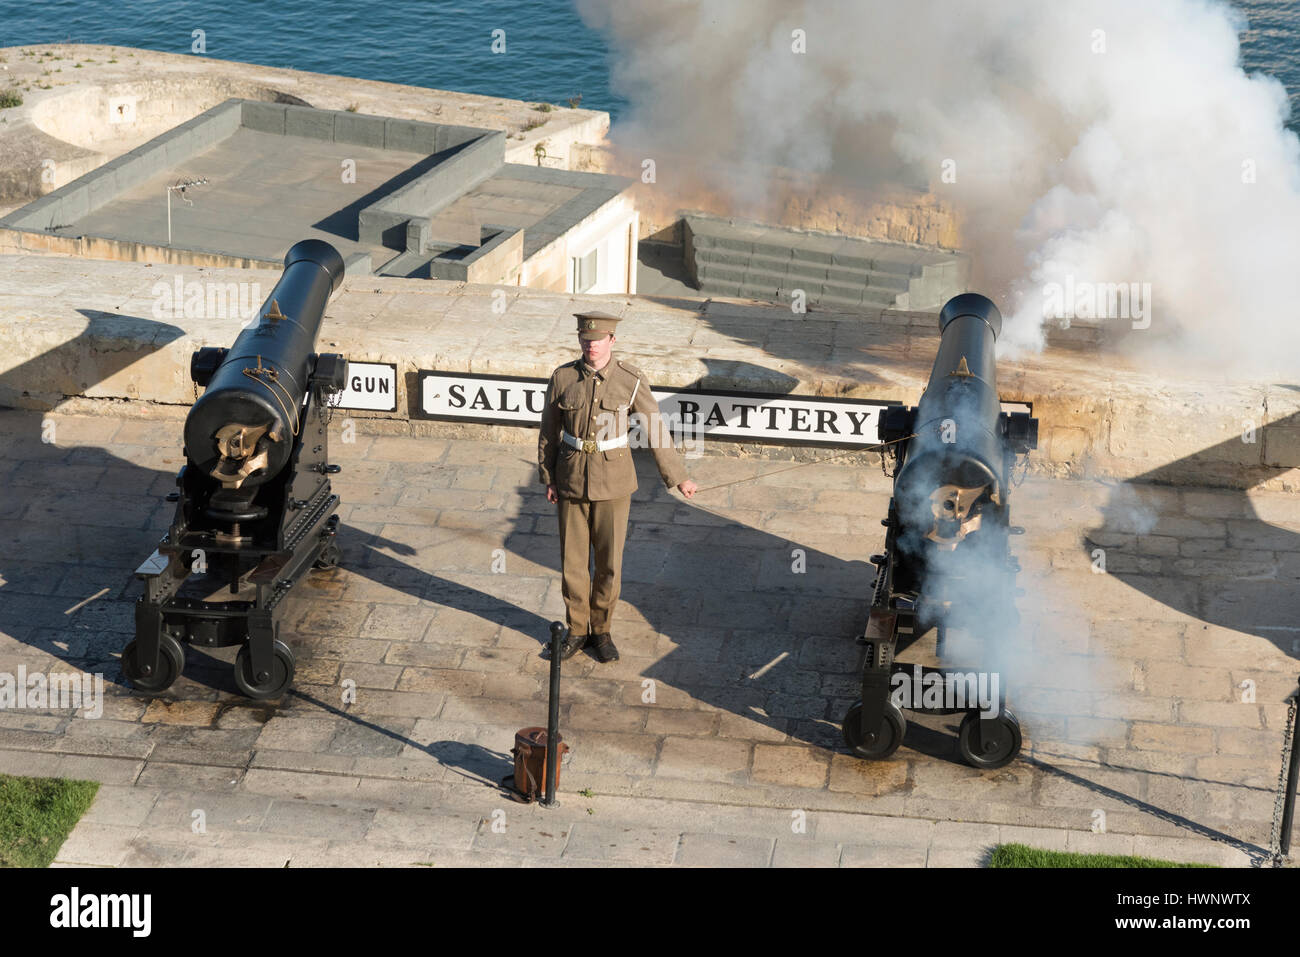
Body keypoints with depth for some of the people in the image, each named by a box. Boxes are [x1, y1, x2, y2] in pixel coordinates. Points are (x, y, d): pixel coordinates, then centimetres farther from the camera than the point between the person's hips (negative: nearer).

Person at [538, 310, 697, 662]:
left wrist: (678, 477, 2)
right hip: (572, 480, 1)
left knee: (609, 561, 5)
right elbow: (549, 431, 5)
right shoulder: (563, 378, -6)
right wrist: (548, 479, 8)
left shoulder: (631, 380, -11)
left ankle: (601, 632, 24)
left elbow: (656, 430, -3)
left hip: (613, 481, -1)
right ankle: (577, 631, 25)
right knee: (573, 560, 7)